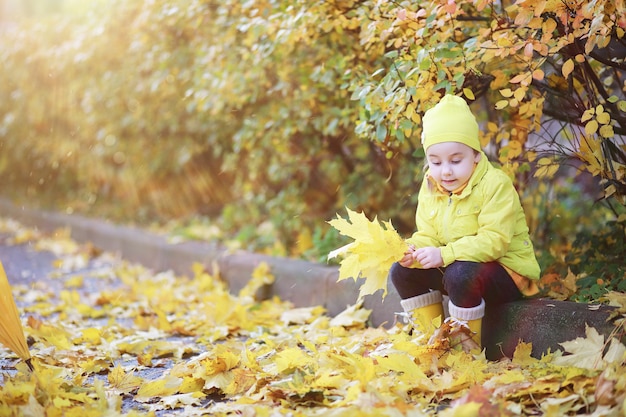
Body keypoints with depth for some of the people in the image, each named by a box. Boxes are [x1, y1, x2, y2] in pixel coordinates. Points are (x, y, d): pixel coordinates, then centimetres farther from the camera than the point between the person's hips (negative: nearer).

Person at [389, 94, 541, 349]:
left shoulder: (495, 185, -19)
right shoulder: (430, 188, 3)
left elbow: (494, 241, -27)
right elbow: (428, 235, 3)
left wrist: (444, 255, -35)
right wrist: (414, 250, -22)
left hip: (507, 270, -7)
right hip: (452, 267, 7)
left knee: (459, 274, -36)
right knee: (402, 271, -4)